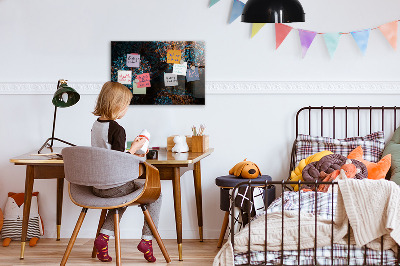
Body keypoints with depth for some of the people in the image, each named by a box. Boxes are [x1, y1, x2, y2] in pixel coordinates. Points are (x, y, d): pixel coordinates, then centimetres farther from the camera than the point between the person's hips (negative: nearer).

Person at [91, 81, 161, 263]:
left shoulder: (96, 125, 6)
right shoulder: (117, 130, -20)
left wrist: (130, 154, 18)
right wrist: (134, 148, -8)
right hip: (114, 186, -8)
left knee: (123, 196, 35)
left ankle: (104, 236, 18)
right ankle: (146, 240, 9)